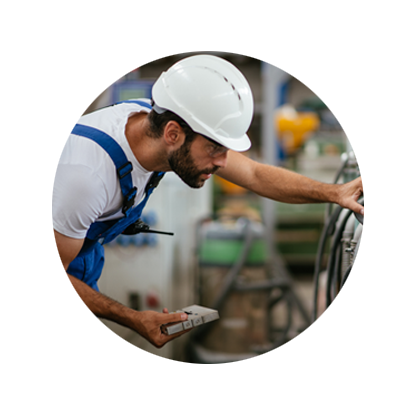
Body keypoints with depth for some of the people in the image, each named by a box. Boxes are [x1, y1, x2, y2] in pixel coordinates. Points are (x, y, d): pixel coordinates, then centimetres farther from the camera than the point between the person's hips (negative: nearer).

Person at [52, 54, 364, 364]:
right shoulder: (86, 173, -40)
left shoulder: (156, 121, -19)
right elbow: (53, 278, -28)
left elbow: (255, 175, -6)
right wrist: (134, 320, -27)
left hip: (84, 251, 7)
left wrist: (334, 193, -18)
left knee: (81, 357, 12)